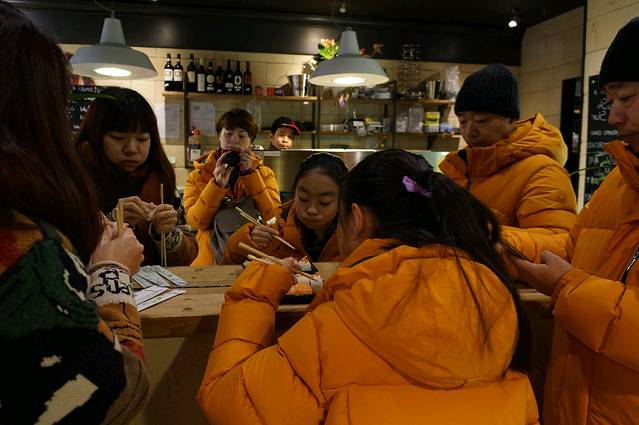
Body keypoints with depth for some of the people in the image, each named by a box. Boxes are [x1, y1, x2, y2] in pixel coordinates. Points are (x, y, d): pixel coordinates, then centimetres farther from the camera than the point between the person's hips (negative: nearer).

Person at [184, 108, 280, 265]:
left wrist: (249, 174, -8)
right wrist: (217, 185, -13)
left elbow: (272, 216, -4)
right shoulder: (199, 174, 10)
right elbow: (195, 221, -2)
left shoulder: (264, 173, 10)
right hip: (211, 259, 0)